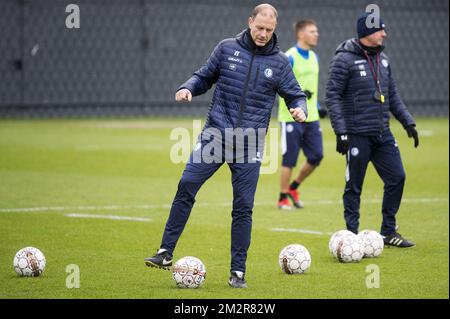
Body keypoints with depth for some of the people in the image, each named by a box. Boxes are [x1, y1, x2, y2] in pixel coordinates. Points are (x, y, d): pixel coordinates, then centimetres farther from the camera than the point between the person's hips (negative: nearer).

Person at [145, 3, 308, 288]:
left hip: (250, 146, 0)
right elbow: (205, 77, 14)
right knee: (187, 185, -14)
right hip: (215, 134, 0)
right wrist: (187, 88, -6)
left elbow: (296, 95, 11)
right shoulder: (227, 49, 5)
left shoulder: (279, 62, 5)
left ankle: (238, 272, 9)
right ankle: (166, 253, -7)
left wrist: (300, 109, -11)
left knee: (243, 207, 0)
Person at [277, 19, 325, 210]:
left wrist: (317, 107, 18)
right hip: (291, 117, -7)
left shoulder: (314, 57, 14)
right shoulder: (289, 57, -10)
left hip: (311, 117, 7)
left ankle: (293, 187, 23)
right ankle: (283, 199, 10)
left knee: (316, 156, 3)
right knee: (289, 159, -2)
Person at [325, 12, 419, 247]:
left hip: (382, 134, 7)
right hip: (358, 135, -7)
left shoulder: (382, 59, 12)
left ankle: (388, 232, 15)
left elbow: (393, 96, 20)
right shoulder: (344, 59, -9)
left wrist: (408, 122, 13)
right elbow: (332, 97, -11)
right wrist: (341, 133, -17)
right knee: (354, 186, 1)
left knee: (397, 178, 3)